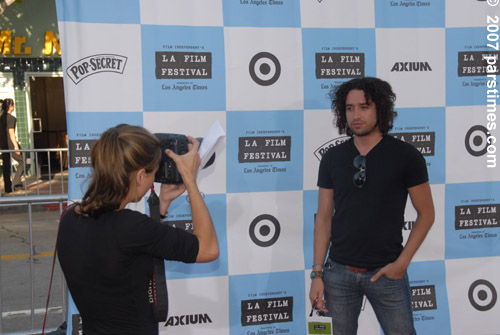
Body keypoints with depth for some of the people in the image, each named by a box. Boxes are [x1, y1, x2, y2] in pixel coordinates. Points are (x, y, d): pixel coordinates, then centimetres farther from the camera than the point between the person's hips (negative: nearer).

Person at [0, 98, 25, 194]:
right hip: (10, 143, -8)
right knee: (22, 161, 6)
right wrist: (16, 145, -17)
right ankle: (16, 181, -4)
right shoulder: (11, 118, -12)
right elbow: (11, 133, -17)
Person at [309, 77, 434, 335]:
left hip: (386, 273, -2)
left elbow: (426, 213, 0)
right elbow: (324, 219, 4)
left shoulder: (406, 156, -5)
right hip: (338, 272, 2)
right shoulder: (332, 158, 1)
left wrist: (402, 262, -9)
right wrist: (317, 274, -1)